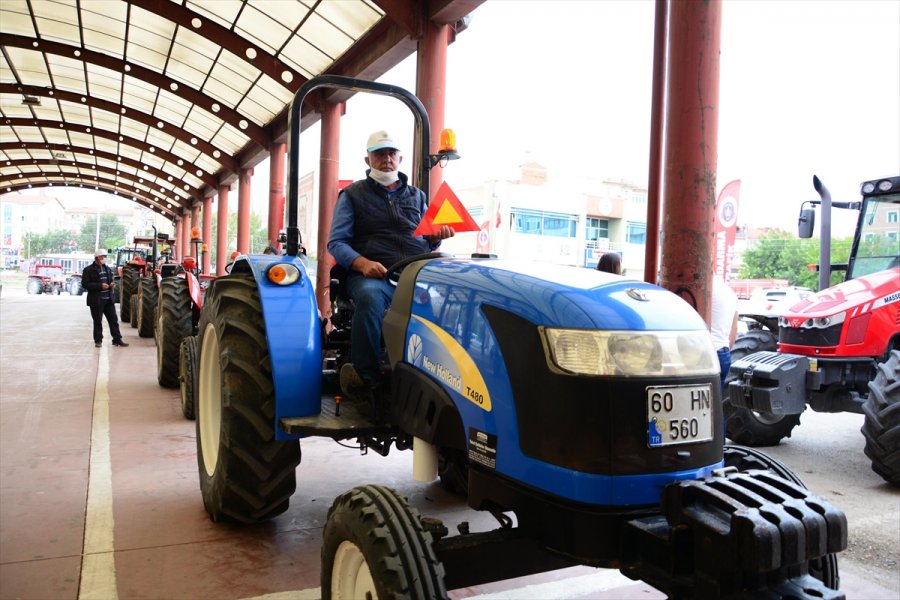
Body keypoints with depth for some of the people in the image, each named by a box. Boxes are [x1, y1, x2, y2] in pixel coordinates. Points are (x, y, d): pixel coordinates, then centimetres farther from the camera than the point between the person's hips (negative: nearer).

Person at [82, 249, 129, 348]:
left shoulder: (107, 269, 14)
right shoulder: (88, 270, -5)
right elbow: (84, 284, -12)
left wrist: (112, 284, 3)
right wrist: (100, 286, -20)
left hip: (109, 299, 5)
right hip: (96, 300, -5)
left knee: (113, 320, 4)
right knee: (97, 321, 4)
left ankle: (117, 339, 9)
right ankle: (98, 340, 14)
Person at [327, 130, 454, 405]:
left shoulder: (416, 196, 27)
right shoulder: (353, 195, 17)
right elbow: (336, 242, 7)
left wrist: (437, 236, 4)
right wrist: (362, 263, -14)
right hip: (371, 274, -2)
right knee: (370, 297, -40)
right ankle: (365, 378, -27)